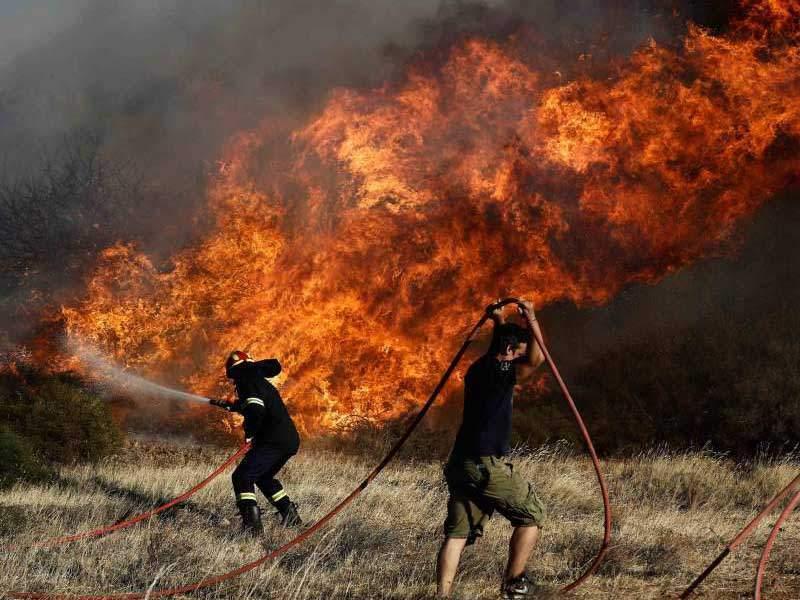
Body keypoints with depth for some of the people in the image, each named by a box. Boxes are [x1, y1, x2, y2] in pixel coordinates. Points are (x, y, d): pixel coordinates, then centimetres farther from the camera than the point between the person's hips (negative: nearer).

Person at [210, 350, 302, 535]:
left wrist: (249, 433, -11)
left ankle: (252, 524, -26)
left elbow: (255, 409, -23)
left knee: (242, 477, -12)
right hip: (291, 441, 10)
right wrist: (228, 406, 52)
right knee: (264, 477, 29)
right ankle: (290, 514, 26)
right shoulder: (260, 382, 23)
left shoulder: (247, 381, -6)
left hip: (274, 441, -10)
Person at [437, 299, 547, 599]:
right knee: (531, 515, 8)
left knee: (457, 532, 4)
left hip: (460, 464, 8)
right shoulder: (498, 372, -10)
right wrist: (531, 320, -16)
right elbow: (536, 359, -20)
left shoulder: (479, 368, 16)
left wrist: (500, 322, 35)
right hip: (486, 466, -8)